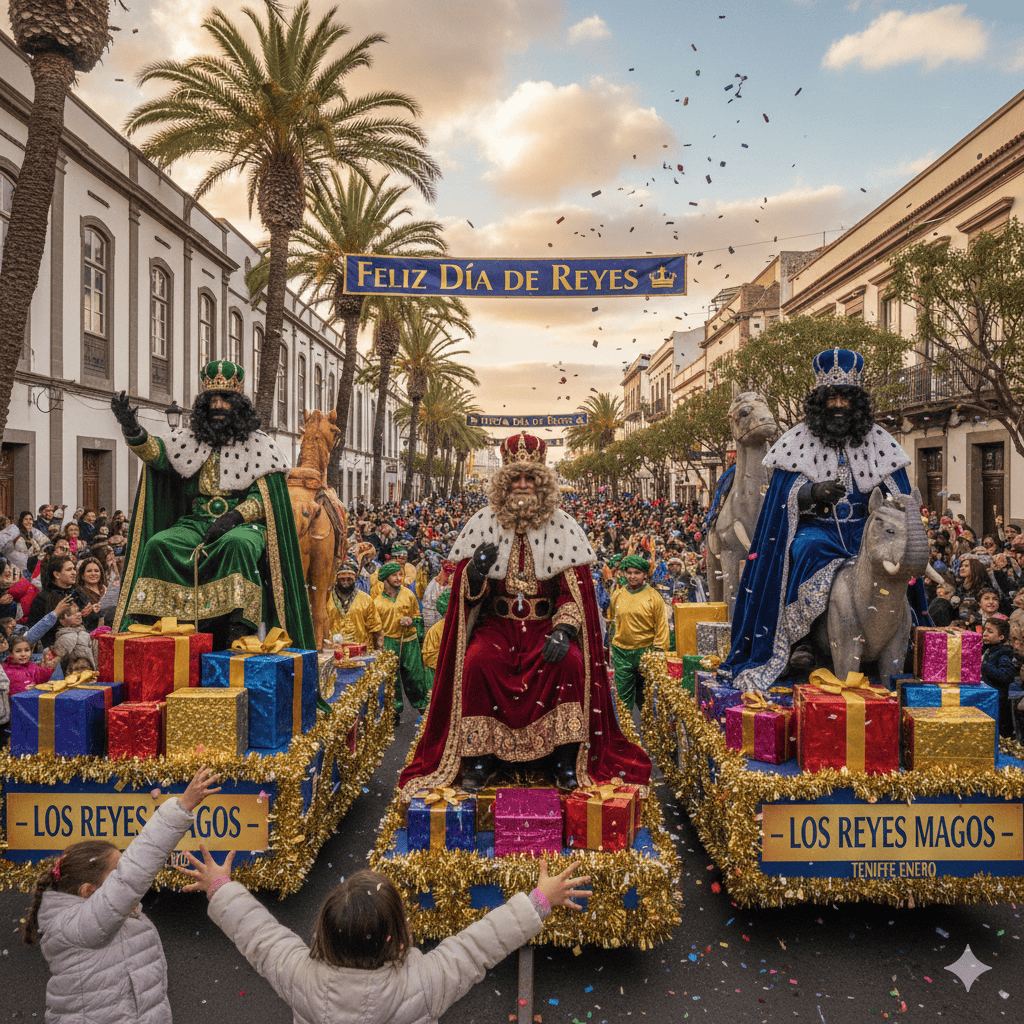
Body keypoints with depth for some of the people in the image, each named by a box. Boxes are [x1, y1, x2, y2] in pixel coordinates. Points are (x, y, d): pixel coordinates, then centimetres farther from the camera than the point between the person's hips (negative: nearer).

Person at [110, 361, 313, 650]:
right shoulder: (191, 439, 16)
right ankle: (147, 623, -20)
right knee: (158, 545, -23)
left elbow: (265, 497, -1)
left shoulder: (257, 444, 6)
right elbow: (157, 455, 0)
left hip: (243, 524, -3)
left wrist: (234, 516, -17)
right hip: (196, 522, 4)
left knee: (238, 544, -37)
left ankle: (239, 630, -38)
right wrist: (132, 429, -19)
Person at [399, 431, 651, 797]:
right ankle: (481, 755, -11)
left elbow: (575, 590, -4)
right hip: (497, 622, 1)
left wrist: (563, 629, -22)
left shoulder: (562, 527, 0)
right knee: (477, 661, -28)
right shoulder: (484, 524, 2)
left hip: (546, 622, 0)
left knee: (570, 661, -29)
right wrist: (476, 572, -23)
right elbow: (467, 592, 2)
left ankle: (566, 755, -12)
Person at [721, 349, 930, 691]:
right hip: (815, 528, -3)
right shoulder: (799, 441, 2)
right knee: (810, 550, -35)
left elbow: (900, 498, 5)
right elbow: (783, 496, -6)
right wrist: (814, 492, -27)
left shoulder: (878, 442, 8)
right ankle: (800, 639, -22)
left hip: (861, 528, 3)